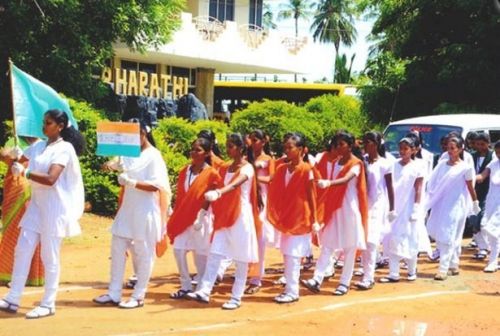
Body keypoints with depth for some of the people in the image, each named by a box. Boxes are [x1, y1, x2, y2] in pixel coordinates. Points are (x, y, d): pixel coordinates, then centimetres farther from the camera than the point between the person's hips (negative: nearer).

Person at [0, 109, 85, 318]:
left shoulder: (64, 148, -11)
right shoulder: (39, 146, 11)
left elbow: (50, 179, -22)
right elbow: (17, 160, 18)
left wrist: (24, 172, -18)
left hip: (54, 207, -7)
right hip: (36, 204, 7)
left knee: (49, 257, -1)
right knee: (22, 250, 4)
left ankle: (48, 305, 8)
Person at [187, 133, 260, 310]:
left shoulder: (247, 168, -11)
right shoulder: (225, 169, 12)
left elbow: (235, 184, -31)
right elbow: (224, 187, 13)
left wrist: (218, 192, -49)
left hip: (242, 217, -7)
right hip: (225, 217, 7)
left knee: (241, 258, 1)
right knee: (214, 254, -2)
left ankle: (236, 297, 6)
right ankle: (204, 291, -3)